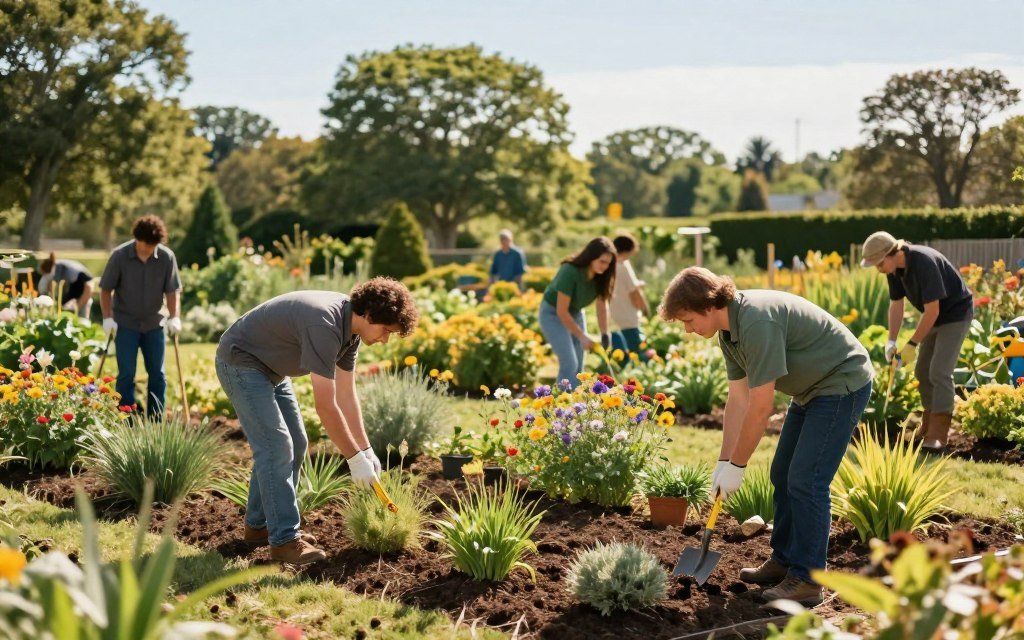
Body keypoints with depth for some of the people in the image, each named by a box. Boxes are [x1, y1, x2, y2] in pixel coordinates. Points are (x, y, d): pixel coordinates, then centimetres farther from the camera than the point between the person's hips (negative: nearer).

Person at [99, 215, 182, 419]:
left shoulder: (166, 257, -8)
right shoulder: (120, 256, -13)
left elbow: (173, 290, -1)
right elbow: (105, 289, -5)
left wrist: (174, 317, -12)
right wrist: (107, 318, -12)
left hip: (154, 324, 3)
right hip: (126, 324, -2)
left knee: (157, 375, 6)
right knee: (126, 375, -3)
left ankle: (156, 422, 16)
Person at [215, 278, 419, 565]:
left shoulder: (349, 327, -3)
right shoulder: (325, 326, -33)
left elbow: (346, 394, 4)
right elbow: (325, 405, -32)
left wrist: (366, 450, 2)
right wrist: (355, 458, -26)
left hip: (270, 367, 10)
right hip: (240, 362, -10)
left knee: (295, 444, 10)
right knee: (276, 445, -16)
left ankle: (258, 525, 20)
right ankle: (284, 540, -13)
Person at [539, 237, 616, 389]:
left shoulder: (600, 276, -16)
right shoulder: (570, 272, -33)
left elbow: (602, 306, -4)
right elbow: (561, 311, -28)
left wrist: (605, 335, -11)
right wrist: (582, 337, -25)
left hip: (575, 313, 6)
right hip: (553, 313, -6)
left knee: (579, 365, 4)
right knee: (570, 364, -15)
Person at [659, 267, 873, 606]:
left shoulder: (756, 321, -31)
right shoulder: (729, 330, 1)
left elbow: (760, 407, -28)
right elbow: (738, 398, 6)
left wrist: (736, 465, -18)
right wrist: (724, 461, 3)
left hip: (843, 384, -10)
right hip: (812, 388, 10)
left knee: (806, 481, -12)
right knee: (782, 475, 13)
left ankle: (807, 580, -4)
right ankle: (784, 561, 24)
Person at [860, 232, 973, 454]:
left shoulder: (924, 263, -33)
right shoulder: (894, 268, -7)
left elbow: (932, 311, -31)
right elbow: (896, 304, 1)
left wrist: (912, 344, -24)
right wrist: (891, 341, -8)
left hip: (956, 313, -8)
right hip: (936, 317, 8)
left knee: (940, 372, -15)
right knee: (922, 371, 9)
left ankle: (939, 435, -13)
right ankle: (928, 427, 21)